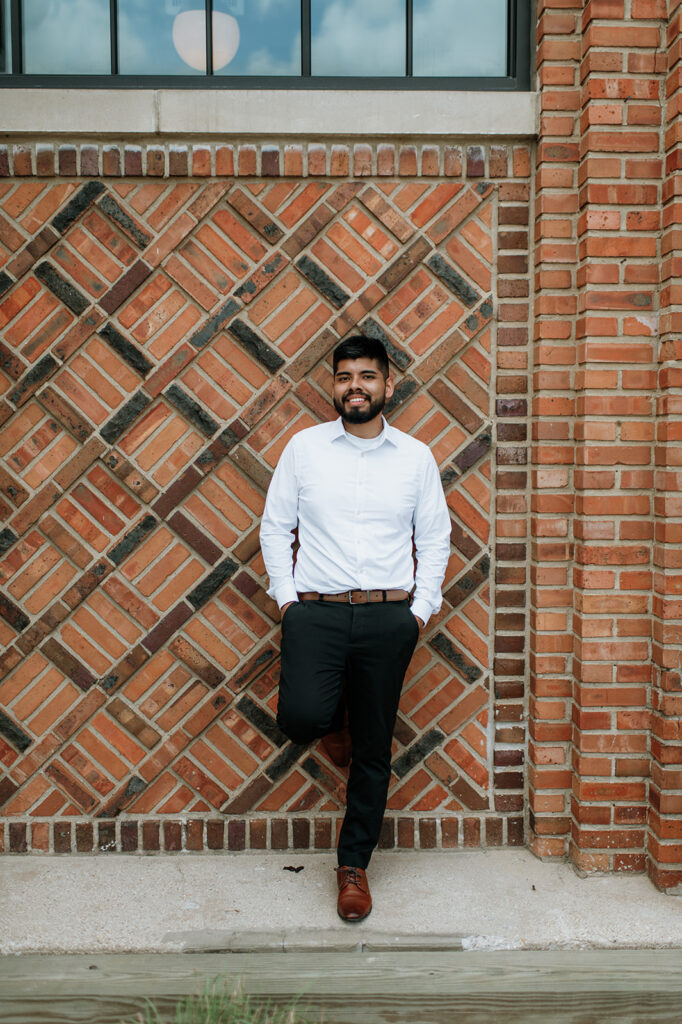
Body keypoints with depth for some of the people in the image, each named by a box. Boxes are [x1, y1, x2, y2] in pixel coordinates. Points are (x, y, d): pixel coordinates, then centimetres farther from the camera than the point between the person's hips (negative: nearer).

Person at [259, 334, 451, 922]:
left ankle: (354, 865, 28)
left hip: (389, 615, 1)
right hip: (316, 609, 0)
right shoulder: (304, 447, 5)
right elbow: (275, 526, 8)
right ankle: (334, 716, 17)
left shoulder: (416, 456, 6)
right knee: (301, 717, -23)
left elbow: (435, 536, 10)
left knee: (372, 751, 7)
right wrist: (286, 597, -1)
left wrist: (421, 609, 1)